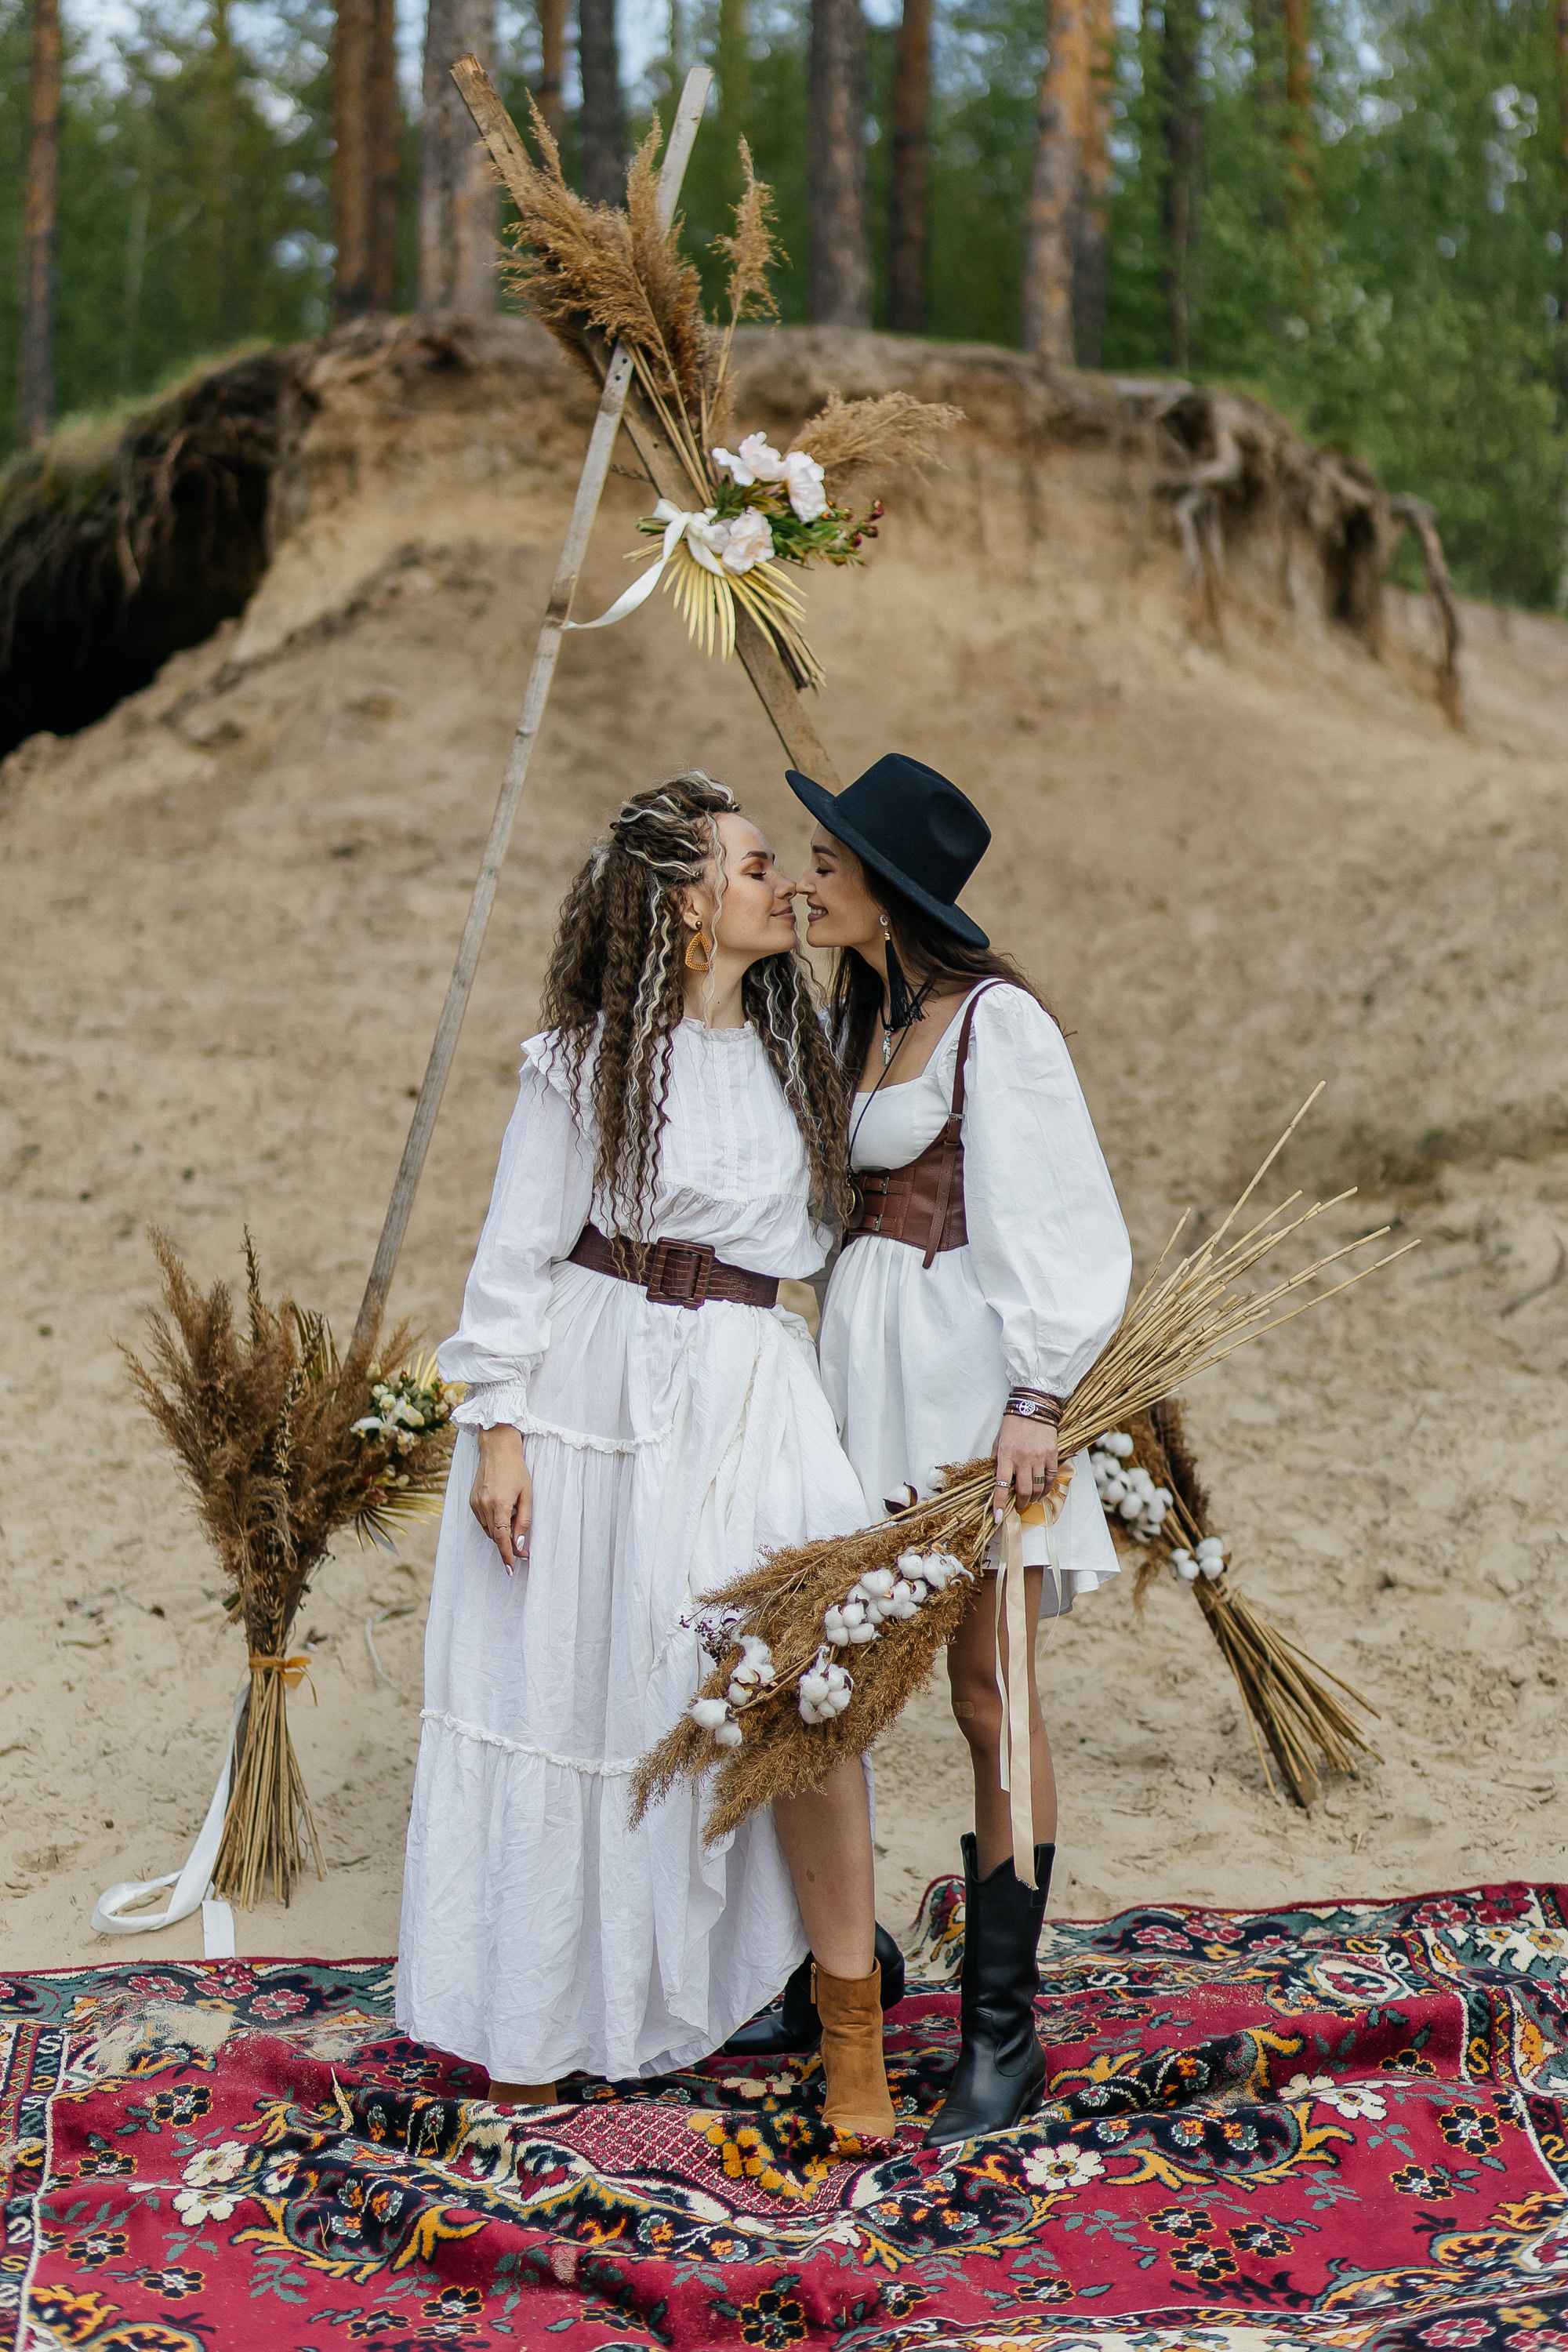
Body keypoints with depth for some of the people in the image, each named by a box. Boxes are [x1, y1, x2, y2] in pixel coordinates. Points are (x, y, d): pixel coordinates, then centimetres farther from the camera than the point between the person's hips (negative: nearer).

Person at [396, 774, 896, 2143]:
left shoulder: (796, 1052, 11)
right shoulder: (588, 1058, -5)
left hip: (745, 1387, 3)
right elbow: (520, 1251, -4)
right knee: (570, 1692, 7)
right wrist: (498, 1426, -10)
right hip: (591, 1384, -3)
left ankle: (850, 2020, 1)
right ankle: (542, 2004, 27)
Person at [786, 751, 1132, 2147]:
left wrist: (1037, 1400, -20)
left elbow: (1047, 1222, -14)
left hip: (965, 1359, -7)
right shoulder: (851, 1013, 12)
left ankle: (1003, 2030, 7)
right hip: (860, 1350, 7)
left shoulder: (995, 1021, -12)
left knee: (990, 1699, -1)